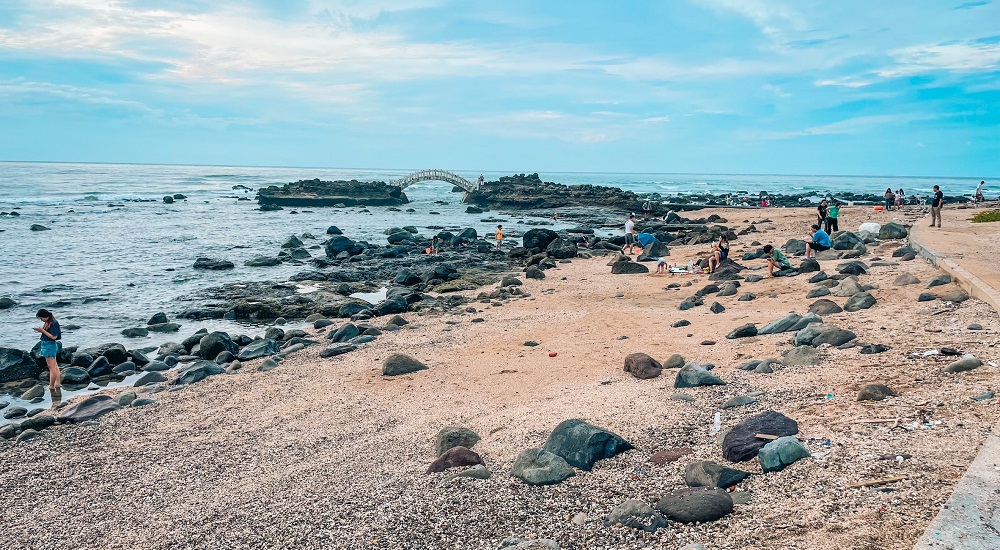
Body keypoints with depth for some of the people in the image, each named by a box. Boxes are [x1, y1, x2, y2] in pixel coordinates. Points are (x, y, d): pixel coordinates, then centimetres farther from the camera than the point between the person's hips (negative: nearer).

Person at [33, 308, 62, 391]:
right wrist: (40, 330, -1)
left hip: (50, 346, -10)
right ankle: (58, 383, 22)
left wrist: (42, 330, -21)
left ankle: (51, 387, 6)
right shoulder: (47, 322, 7)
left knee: (52, 368, -1)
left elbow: (53, 337, -23)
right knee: (55, 366, 15)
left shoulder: (53, 323, -21)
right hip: (47, 345, 10)